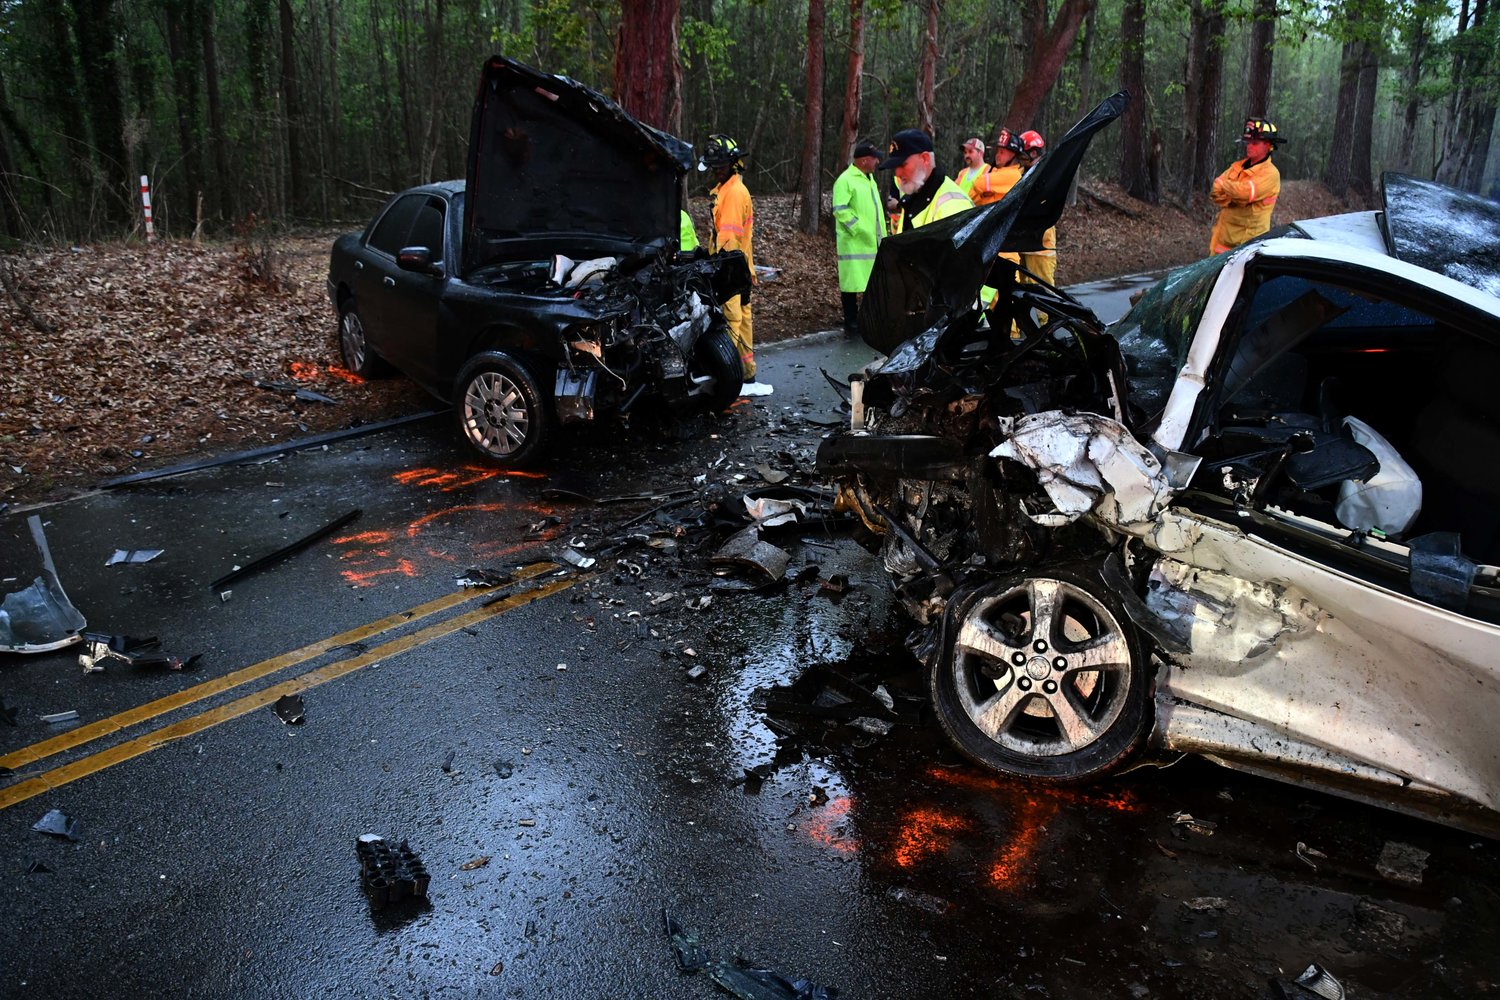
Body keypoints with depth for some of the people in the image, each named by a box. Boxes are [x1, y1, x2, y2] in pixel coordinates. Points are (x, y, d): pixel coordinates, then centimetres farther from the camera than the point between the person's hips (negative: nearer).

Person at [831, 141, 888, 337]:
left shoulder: (869, 178, 19)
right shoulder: (845, 180, -11)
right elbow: (840, 210, -19)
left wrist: (882, 233, 20)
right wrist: (859, 229, -21)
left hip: (873, 242, 9)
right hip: (854, 242, -9)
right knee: (851, 283, -3)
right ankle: (851, 323, 3)